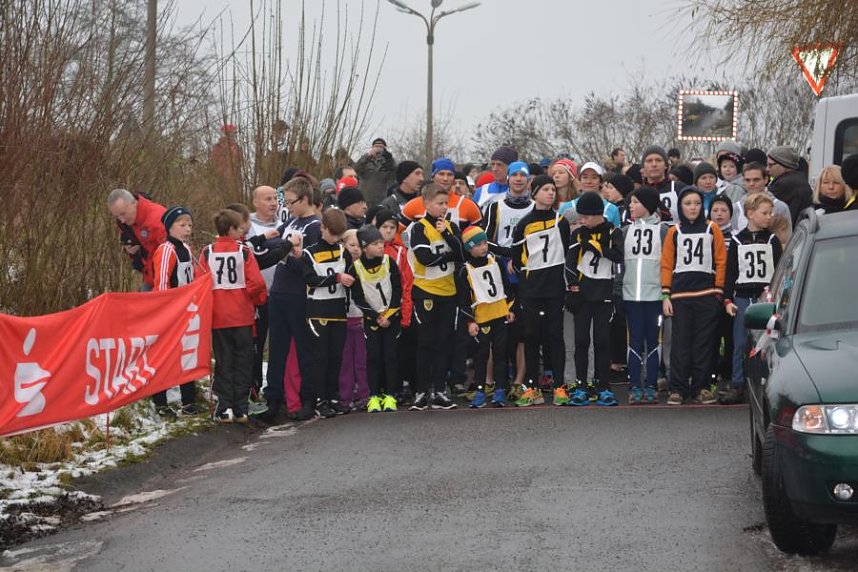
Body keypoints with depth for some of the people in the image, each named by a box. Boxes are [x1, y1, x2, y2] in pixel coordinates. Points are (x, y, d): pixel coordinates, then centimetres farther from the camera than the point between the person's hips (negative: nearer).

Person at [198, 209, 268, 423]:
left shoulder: (207, 253, -2)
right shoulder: (243, 252, -7)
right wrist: (258, 300, 10)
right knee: (243, 363, 7)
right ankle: (240, 409, 4)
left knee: (223, 362, 9)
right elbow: (256, 282, -10)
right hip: (242, 316, -2)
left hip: (218, 317, 2)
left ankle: (224, 408, 1)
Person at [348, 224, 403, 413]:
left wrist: (389, 315, -9)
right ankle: (374, 396, 1)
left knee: (391, 354, -3)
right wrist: (377, 317, -11)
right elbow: (357, 298, -7)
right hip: (371, 318, 0)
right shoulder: (356, 268, -10)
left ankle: (390, 395, 1)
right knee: (373, 355, -3)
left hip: (391, 317, 0)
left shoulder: (389, 262, -7)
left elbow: (397, 291, -4)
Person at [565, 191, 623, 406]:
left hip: (604, 293, -2)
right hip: (582, 292, 2)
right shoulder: (577, 234, 8)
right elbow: (570, 263, 4)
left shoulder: (613, 233, 1)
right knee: (581, 340, -1)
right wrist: (572, 288, -6)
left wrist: (596, 245, -20)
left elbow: (619, 256, -16)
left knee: (603, 340, -1)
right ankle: (581, 387, 2)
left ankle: (602, 387, 3)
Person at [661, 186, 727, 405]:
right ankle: (677, 389, 2)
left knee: (704, 342, 2)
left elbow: (721, 261, 7)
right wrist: (666, 295, 0)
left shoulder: (712, 229, 7)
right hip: (680, 295, 0)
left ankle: (701, 387, 8)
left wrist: (718, 290, 0)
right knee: (680, 342, -1)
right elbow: (666, 264, 7)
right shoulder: (674, 232, 9)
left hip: (707, 294, 0)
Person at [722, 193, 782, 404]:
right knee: (740, 344, 1)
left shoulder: (772, 240, 6)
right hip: (742, 298, 0)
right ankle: (737, 386, 5)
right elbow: (730, 272, 7)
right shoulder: (737, 241, 7)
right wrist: (728, 299, 1)